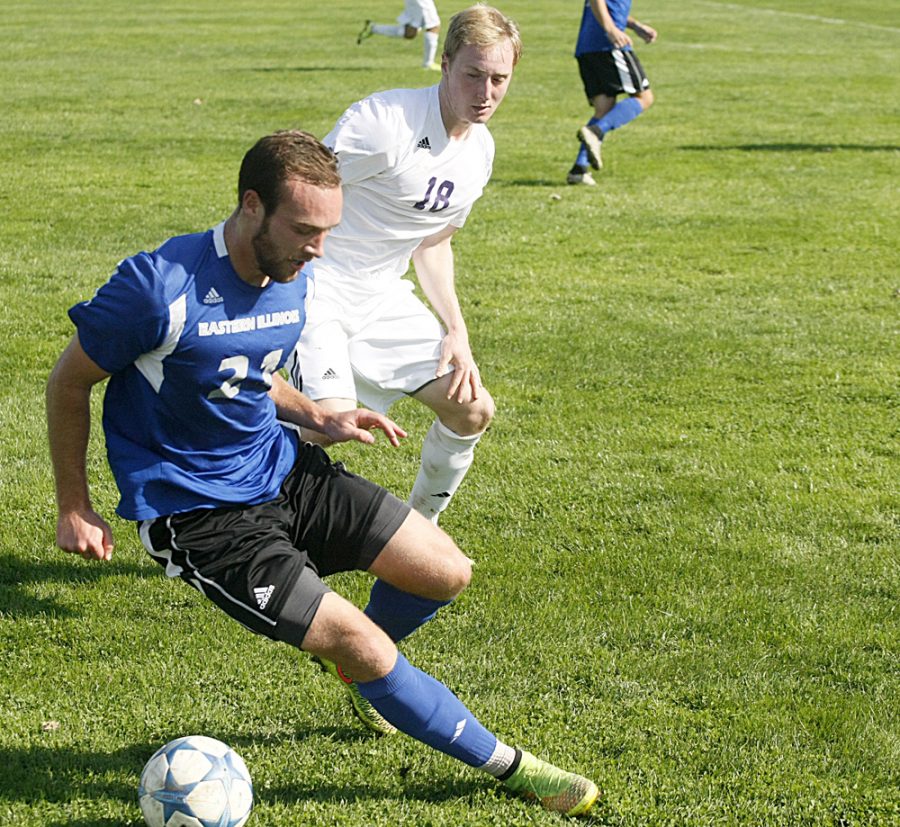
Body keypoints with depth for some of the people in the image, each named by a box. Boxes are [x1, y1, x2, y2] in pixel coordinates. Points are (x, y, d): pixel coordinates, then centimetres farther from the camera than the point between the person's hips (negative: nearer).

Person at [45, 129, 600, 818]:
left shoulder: (292, 278, -1)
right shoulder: (160, 287, -25)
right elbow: (70, 381, -10)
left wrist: (317, 417, 1)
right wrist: (74, 508, -4)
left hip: (283, 470, 8)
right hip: (200, 516, -8)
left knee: (447, 572, 5)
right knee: (367, 649, -14)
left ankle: (354, 665, 36)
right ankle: (506, 764, 5)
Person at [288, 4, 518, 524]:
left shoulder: (481, 150, 4)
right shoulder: (385, 121, -22)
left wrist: (456, 329, 9)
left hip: (384, 295, 8)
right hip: (318, 286, -8)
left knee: (473, 409, 5)